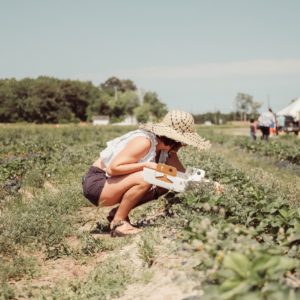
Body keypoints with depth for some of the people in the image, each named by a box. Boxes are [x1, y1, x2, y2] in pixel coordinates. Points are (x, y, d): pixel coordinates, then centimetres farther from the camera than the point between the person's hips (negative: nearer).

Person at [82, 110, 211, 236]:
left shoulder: (167, 149, 0)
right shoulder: (144, 142, -26)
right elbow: (113, 168, -28)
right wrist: (146, 165, -30)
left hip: (111, 182, 9)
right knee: (144, 178, -30)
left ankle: (118, 212, 6)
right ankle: (118, 222, -14)